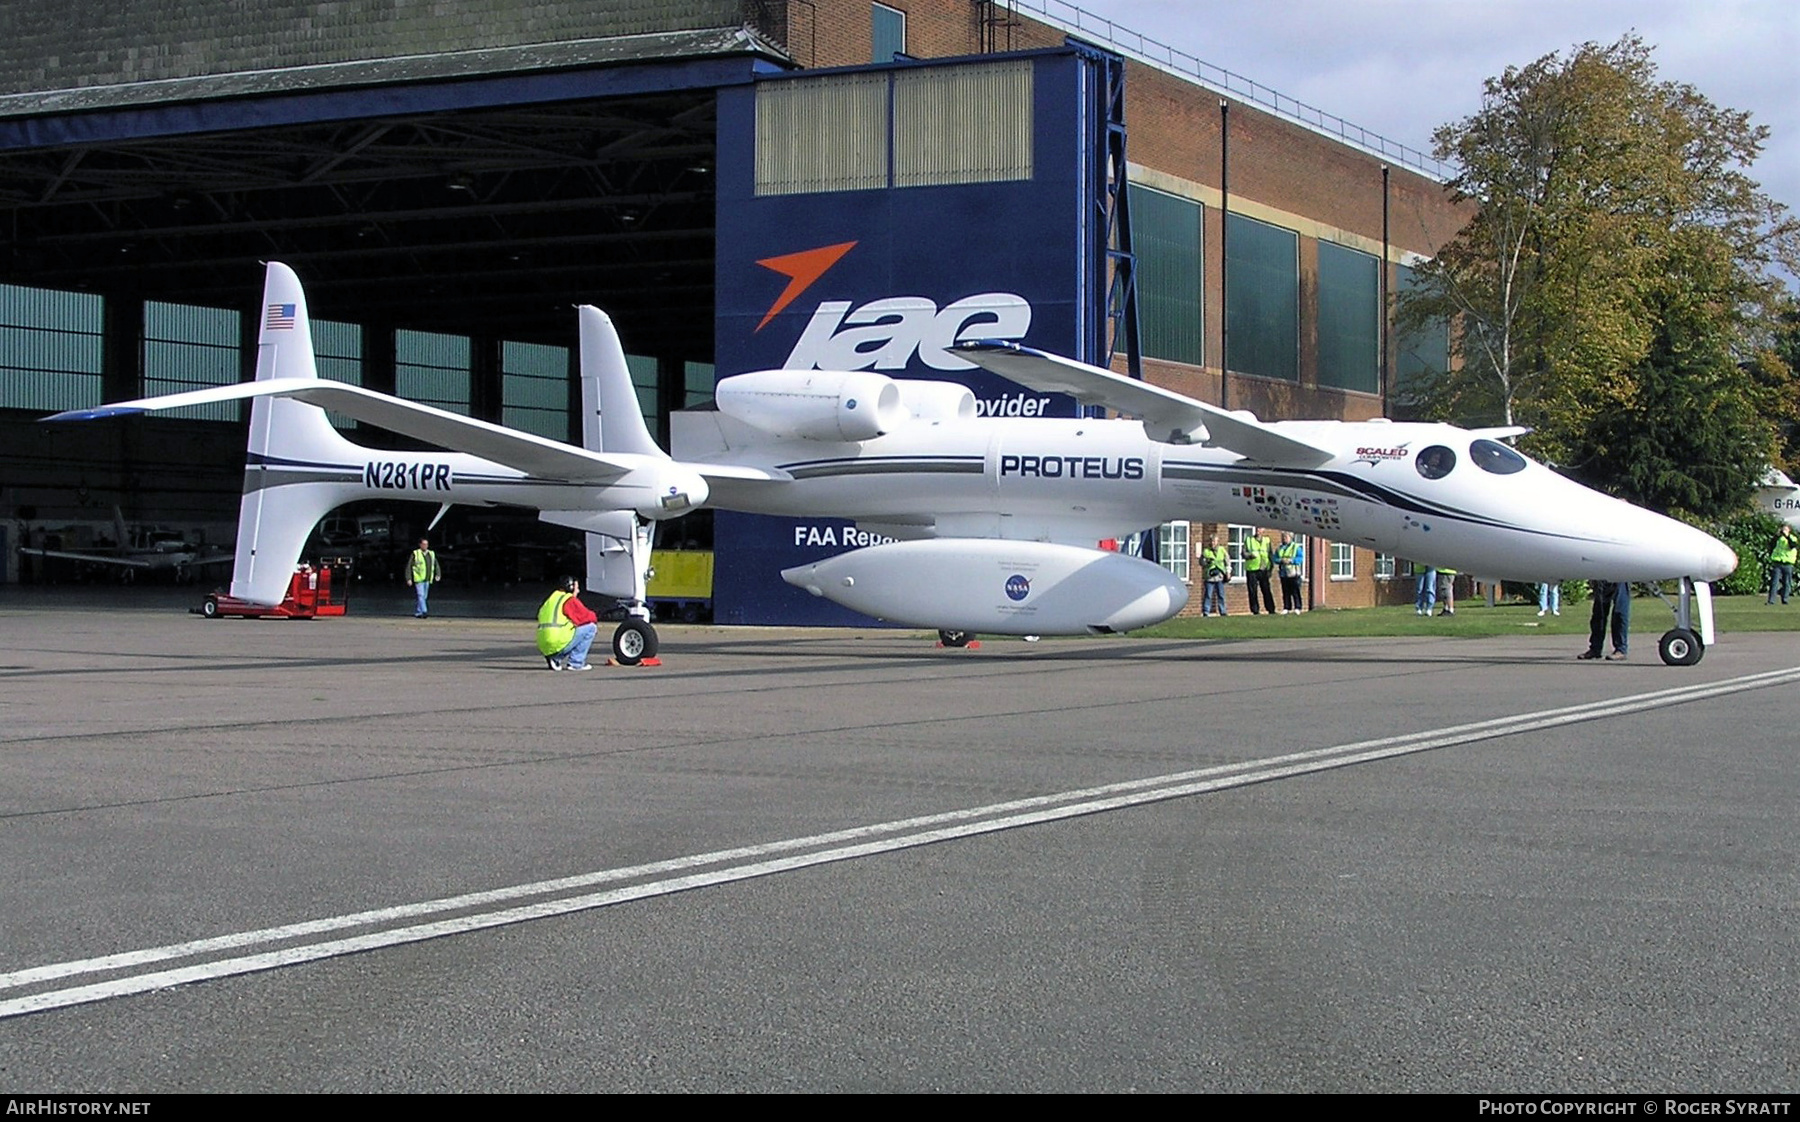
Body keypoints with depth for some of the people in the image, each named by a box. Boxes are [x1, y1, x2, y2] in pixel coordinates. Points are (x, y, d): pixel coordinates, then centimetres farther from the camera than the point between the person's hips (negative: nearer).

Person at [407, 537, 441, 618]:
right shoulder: (415, 554, -5)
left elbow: (436, 565, 18)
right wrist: (409, 579, -10)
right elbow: (409, 567, -4)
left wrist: (438, 574, 2)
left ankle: (417, 613, 18)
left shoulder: (431, 554, 10)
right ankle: (423, 612, -20)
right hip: (418, 579, -6)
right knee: (420, 595, -13)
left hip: (427, 580, 6)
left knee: (424, 597, 9)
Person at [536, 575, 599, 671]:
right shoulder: (571, 600, -2)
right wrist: (594, 619, 26)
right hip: (558, 644, -8)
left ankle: (555, 659, 13)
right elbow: (587, 616, 1)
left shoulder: (552, 598, 22)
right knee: (590, 627, 2)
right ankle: (575, 663, -1)